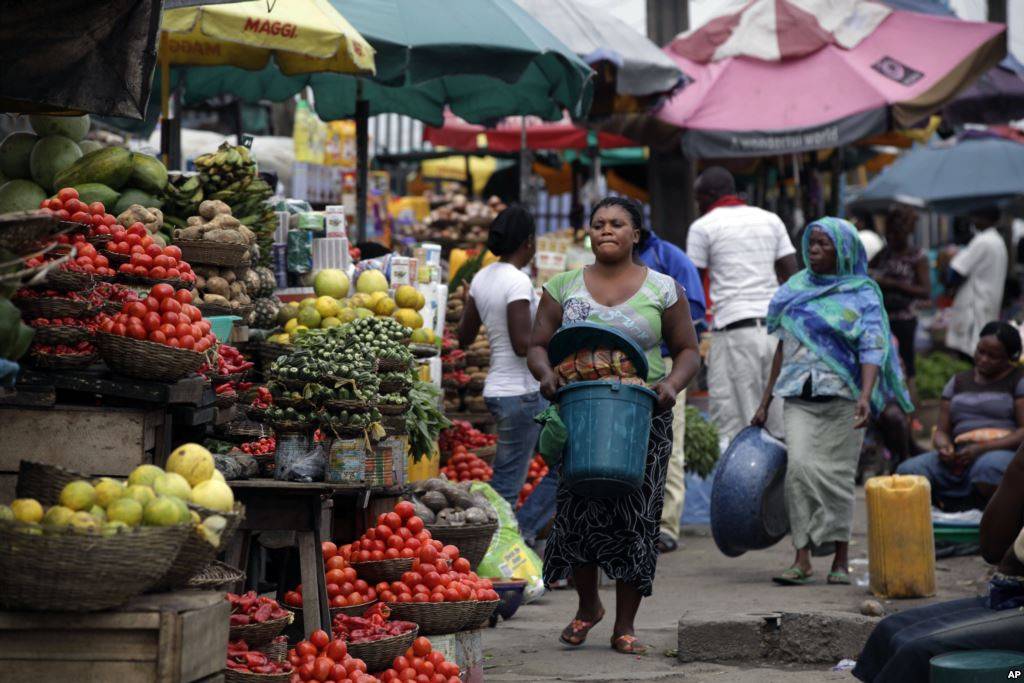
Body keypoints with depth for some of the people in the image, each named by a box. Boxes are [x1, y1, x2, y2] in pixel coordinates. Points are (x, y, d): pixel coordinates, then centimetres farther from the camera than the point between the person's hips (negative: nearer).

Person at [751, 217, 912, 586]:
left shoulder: (861, 295, 0)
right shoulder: (796, 289, 14)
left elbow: (872, 351, -9)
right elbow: (783, 346, 19)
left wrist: (866, 397, -25)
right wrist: (765, 402, 18)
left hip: (842, 397, -3)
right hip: (800, 399, 3)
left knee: (837, 474, -1)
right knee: (799, 466, -13)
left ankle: (841, 560, 11)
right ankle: (802, 559, -13)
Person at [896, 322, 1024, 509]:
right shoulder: (959, 382, 21)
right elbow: (942, 431, 17)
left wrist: (982, 448, -18)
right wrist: (944, 446, -8)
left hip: (1005, 453, -4)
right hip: (960, 457, 4)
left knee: (988, 468, -41)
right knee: (907, 471, -23)